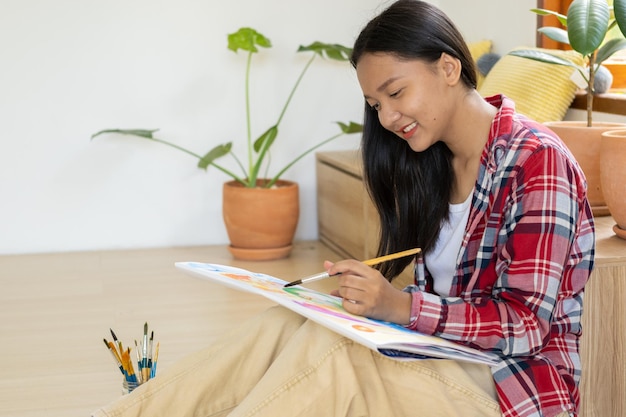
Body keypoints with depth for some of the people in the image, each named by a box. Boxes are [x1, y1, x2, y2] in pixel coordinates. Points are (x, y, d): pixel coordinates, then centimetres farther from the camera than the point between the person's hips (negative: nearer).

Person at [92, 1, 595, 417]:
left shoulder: (536, 160, -14)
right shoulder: (433, 162, 11)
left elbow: (526, 322, -19)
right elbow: (439, 292, 12)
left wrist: (400, 307, -28)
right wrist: (372, 297, -8)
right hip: (445, 354, 7)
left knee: (330, 347, -28)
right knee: (286, 323, -17)